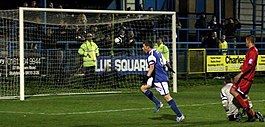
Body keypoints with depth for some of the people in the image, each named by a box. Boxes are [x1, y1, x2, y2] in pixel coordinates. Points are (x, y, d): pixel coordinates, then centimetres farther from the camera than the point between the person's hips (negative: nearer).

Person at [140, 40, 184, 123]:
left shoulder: (151, 55, -14)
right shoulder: (157, 53, 15)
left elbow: (152, 67, -28)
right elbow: (165, 63, 22)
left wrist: (147, 77, -35)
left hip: (159, 79, -10)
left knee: (167, 97, -7)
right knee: (143, 88, 11)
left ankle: (180, 115, -4)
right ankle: (158, 103, 8)